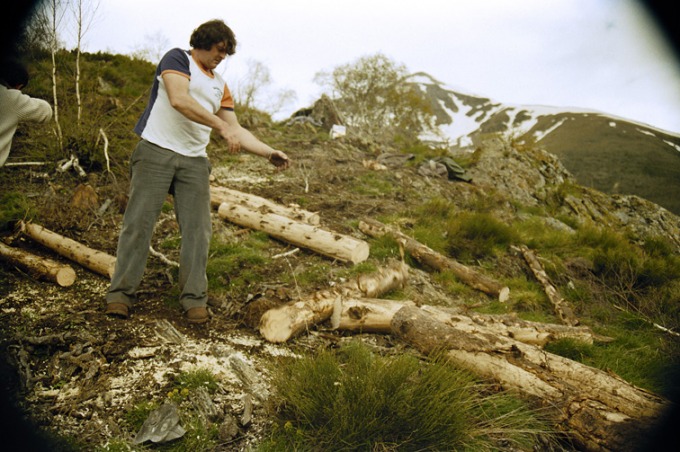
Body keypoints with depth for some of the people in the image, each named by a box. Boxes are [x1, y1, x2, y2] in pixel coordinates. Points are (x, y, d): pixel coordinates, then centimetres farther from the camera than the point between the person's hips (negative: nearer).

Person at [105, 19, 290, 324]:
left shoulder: (220, 86, 21)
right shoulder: (177, 59, 2)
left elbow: (236, 131, 17)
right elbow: (179, 99, -17)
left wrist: (270, 153, 6)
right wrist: (221, 126, -20)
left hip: (194, 161, 5)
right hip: (157, 150, -5)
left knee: (197, 229, -1)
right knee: (139, 222, -4)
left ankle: (194, 299, 5)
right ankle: (121, 292, 5)